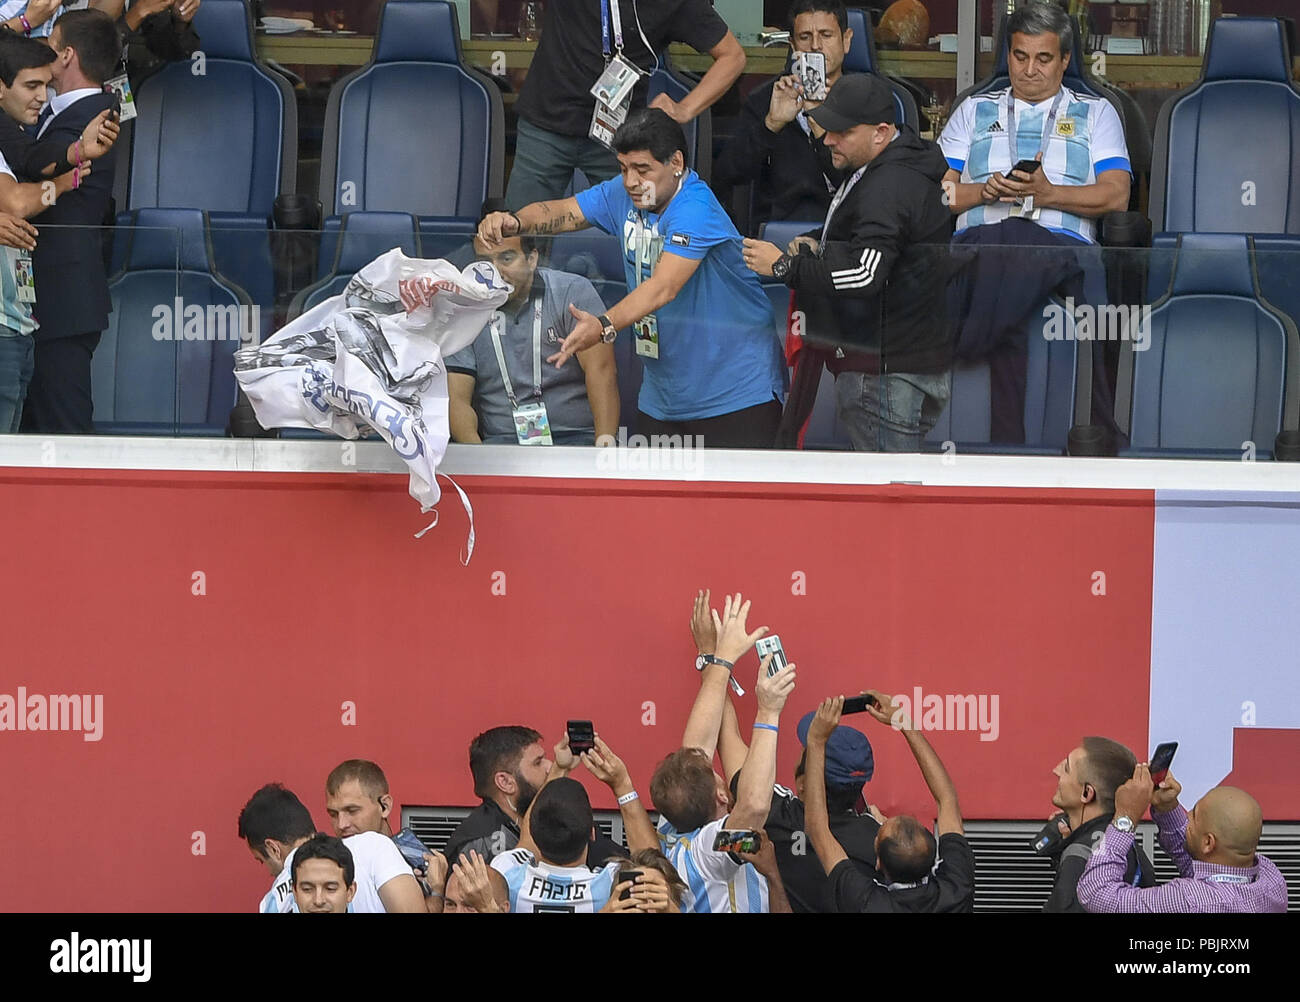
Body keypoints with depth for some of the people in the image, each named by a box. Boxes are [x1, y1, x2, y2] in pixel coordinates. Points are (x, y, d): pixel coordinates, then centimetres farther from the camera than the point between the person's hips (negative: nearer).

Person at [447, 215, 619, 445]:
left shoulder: (573, 291, 2)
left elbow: (601, 371, -9)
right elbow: (457, 398, 3)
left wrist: (605, 443, -23)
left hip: (574, 437, -2)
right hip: (501, 441, 2)